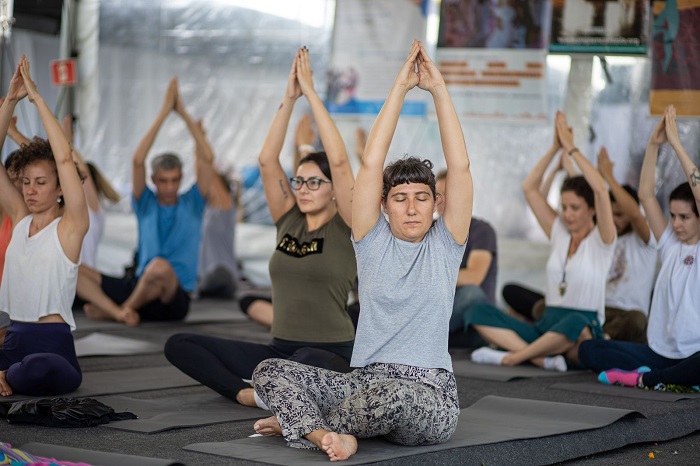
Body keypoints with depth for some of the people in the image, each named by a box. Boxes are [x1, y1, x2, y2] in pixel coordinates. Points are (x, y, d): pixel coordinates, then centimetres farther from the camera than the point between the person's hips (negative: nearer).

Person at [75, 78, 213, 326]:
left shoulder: (192, 204, 7)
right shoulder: (146, 204, 10)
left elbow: (207, 159, -4)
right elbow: (138, 160, -3)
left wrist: (183, 113, -5)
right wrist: (164, 112, -7)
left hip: (175, 298, -3)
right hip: (138, 286, 3)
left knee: (160, 266, -39)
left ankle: (116, 309, -11)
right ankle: (119, 311, -34)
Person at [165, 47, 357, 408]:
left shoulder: (344, 229, -4)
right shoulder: (288, 221, 9)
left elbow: (339, 160, -17)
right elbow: (267, 160, 1)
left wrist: (311, 93, -15)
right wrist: (289, 98, -6)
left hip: (331, 356, -6)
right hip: (279, 352, 6)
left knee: (308, 361, -44)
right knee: (179, 345, -7)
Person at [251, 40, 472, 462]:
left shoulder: (445, 246, 5)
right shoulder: (374, 241, 7)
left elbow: (460, 167, -5)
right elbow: (371, 164, -2)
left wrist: (439, 90, -7)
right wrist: (400, 89, -5)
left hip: (429, 398, -2)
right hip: (365, 382, 2)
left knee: (394, 396, -38)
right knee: (271, 370, -16)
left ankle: (298, 420, -12)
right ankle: (327, 434, -37)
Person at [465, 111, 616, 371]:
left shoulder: (601, 240, -2)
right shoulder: (559, 234, 13)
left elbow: (601, 190, -18)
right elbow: (529, 188, 9)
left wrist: (571, 149, -13)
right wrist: (554, 148, 2)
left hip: (584, 334, -6)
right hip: (546, 326, 6)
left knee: (576, 323, -44)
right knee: (478, 313, -15)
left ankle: (512, 357, -28)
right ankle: (544, 358, -33)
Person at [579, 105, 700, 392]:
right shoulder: (670, 245, 10)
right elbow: (646, 194, 5)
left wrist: (676, 144, -20)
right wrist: (653, 145, -4)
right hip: (658, 351, 6)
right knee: (588, 350, -11)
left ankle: (644, 378, -20)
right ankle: (671, 379, -21)